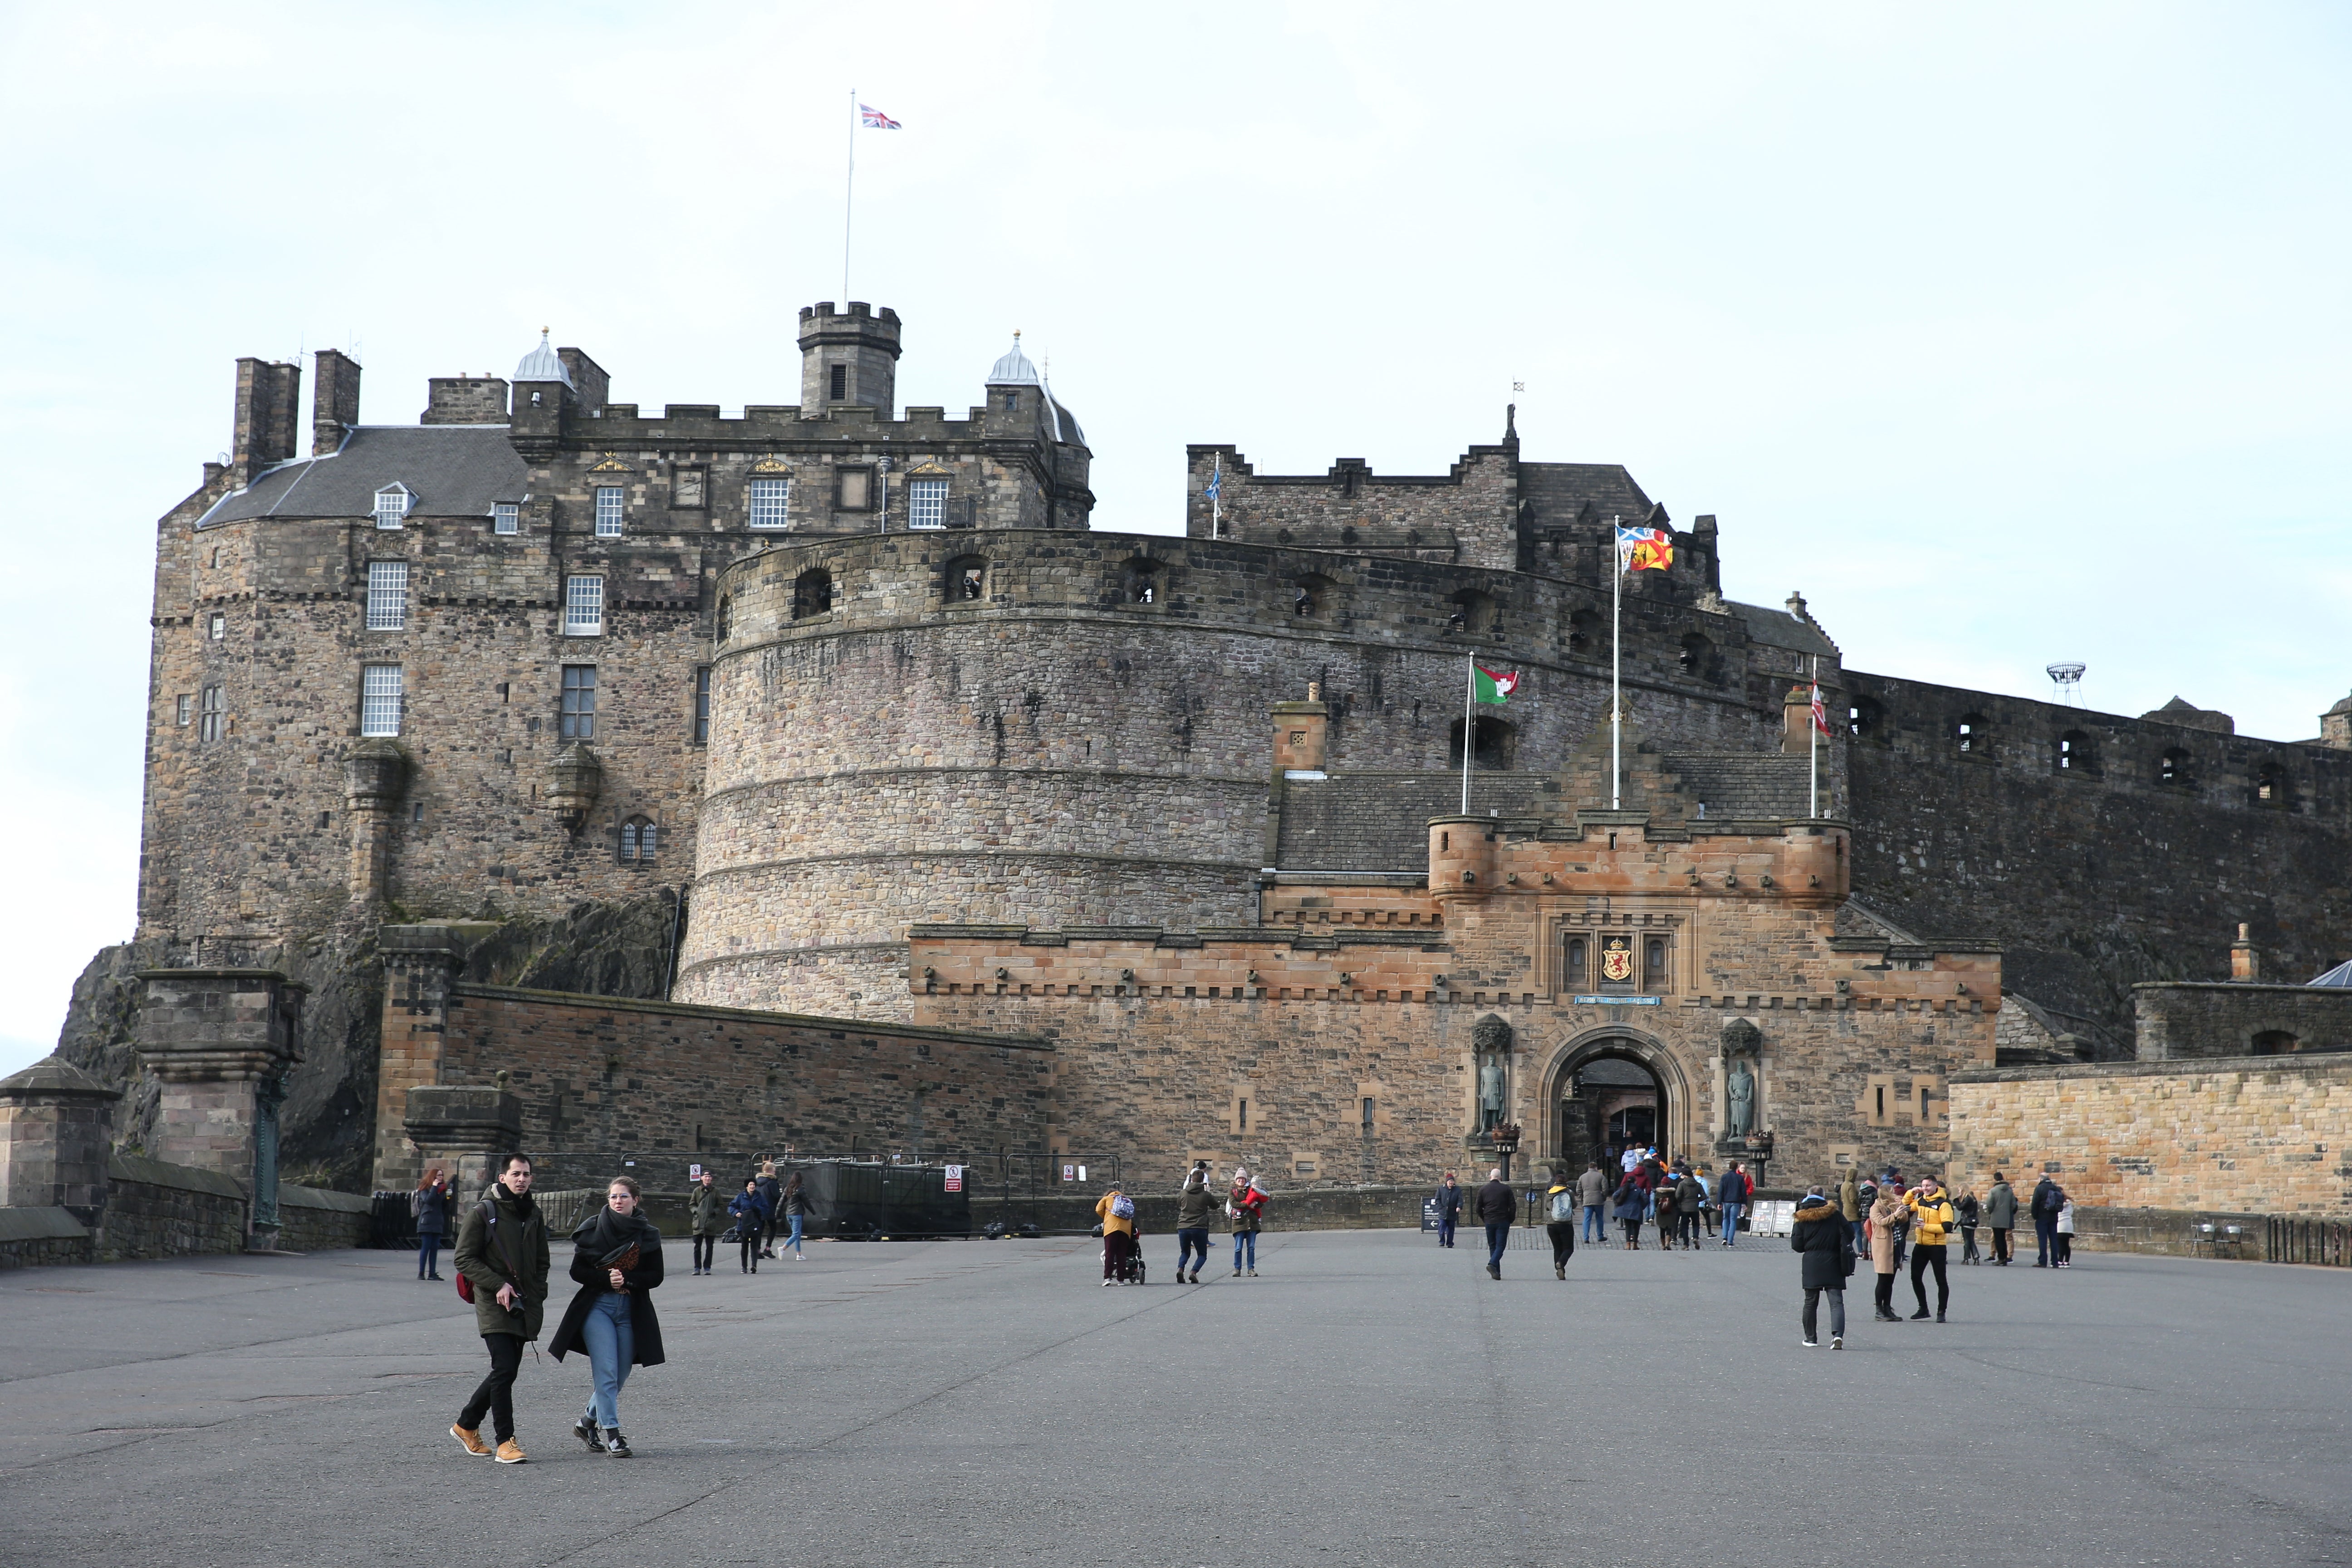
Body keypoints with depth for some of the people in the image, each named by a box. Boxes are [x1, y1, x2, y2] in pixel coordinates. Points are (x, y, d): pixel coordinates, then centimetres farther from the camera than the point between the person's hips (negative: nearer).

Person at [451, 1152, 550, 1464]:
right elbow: (465, 1259, -7)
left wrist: (537, 1295, 8)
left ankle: (466, 1424, 28)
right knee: (504, 1371, -14)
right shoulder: (482, 1213, -4)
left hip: (525, 1307, 6)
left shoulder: (534, 1216, 15)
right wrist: (499, 1285, -16)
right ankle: (506, 1442, -12)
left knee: (505, 1373, 10)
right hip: (494, 1307, -6)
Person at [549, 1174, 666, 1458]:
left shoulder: (647, 1235, 4)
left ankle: (587, 1422, 27)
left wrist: (627, 1280, -14)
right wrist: (606, 1278, -17)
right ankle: (612, 1434, -10)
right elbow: (577, 1270, -1)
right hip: (597, 1308, -3)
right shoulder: (593, 1229, 0)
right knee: (606, 1372, -12)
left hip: (631, 1311, 3)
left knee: (620, 1375, 7)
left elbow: (656, 1276, 2)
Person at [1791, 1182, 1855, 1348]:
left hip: (1812, 1265, 0)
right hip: (1833, 1264, 0)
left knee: (1811, 1302, 11)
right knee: (1836, 1301, -3)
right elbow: (1849, 1236, 2)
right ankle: (1838, 1334, -22)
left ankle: (1811, 1338, 17)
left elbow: (1797, 1245, -1)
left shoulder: (1802, 1218, -1)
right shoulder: (1835, 1214, 0)